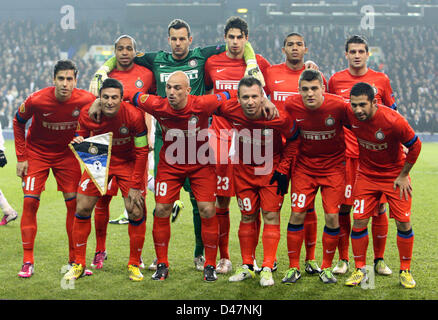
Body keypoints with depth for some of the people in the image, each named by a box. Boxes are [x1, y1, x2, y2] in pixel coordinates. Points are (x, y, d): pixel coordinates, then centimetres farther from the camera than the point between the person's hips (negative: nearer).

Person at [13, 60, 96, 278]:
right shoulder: (36, 100, -24)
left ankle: (74, 260, 10)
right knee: (30, 202, -10)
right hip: (37, 152, -1)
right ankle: (27, 262, -3)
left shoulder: (86, 100, -22)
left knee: (74, 203, -2)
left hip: (66, 153, 2)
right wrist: (21, 157, -7)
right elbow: (18, 122, -5)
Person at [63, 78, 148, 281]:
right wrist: (78, 141, -25)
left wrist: (135, 186, -19)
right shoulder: (87, 113, -19)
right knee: (82, 208, -5)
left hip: (127, 163, -2)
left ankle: (134, 265, 9)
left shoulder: (134, 116, -26)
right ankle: (79, 264, 10)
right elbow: (81, 134, 1)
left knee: (136, 212, -10)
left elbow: (141, 152, -17)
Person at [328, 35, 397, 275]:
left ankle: (379, 259, 14)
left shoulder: (381, 80, 6)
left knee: (379, 206, 1)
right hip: (346, 153, 0)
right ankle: (343, 259, 13)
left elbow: (393, 114, 15)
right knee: (344, 206, -1)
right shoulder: (335, 80, 5)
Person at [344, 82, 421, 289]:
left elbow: (415, 146, -14)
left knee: (403, 222, -4)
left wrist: (403, 176, -9)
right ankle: (360, 270, 10)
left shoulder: (393, 121, -29)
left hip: (395, 174, -3)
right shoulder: (351, 116, -17)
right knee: (359, 221, -3)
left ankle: (405, 271, 12)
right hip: (366, 174, 3)